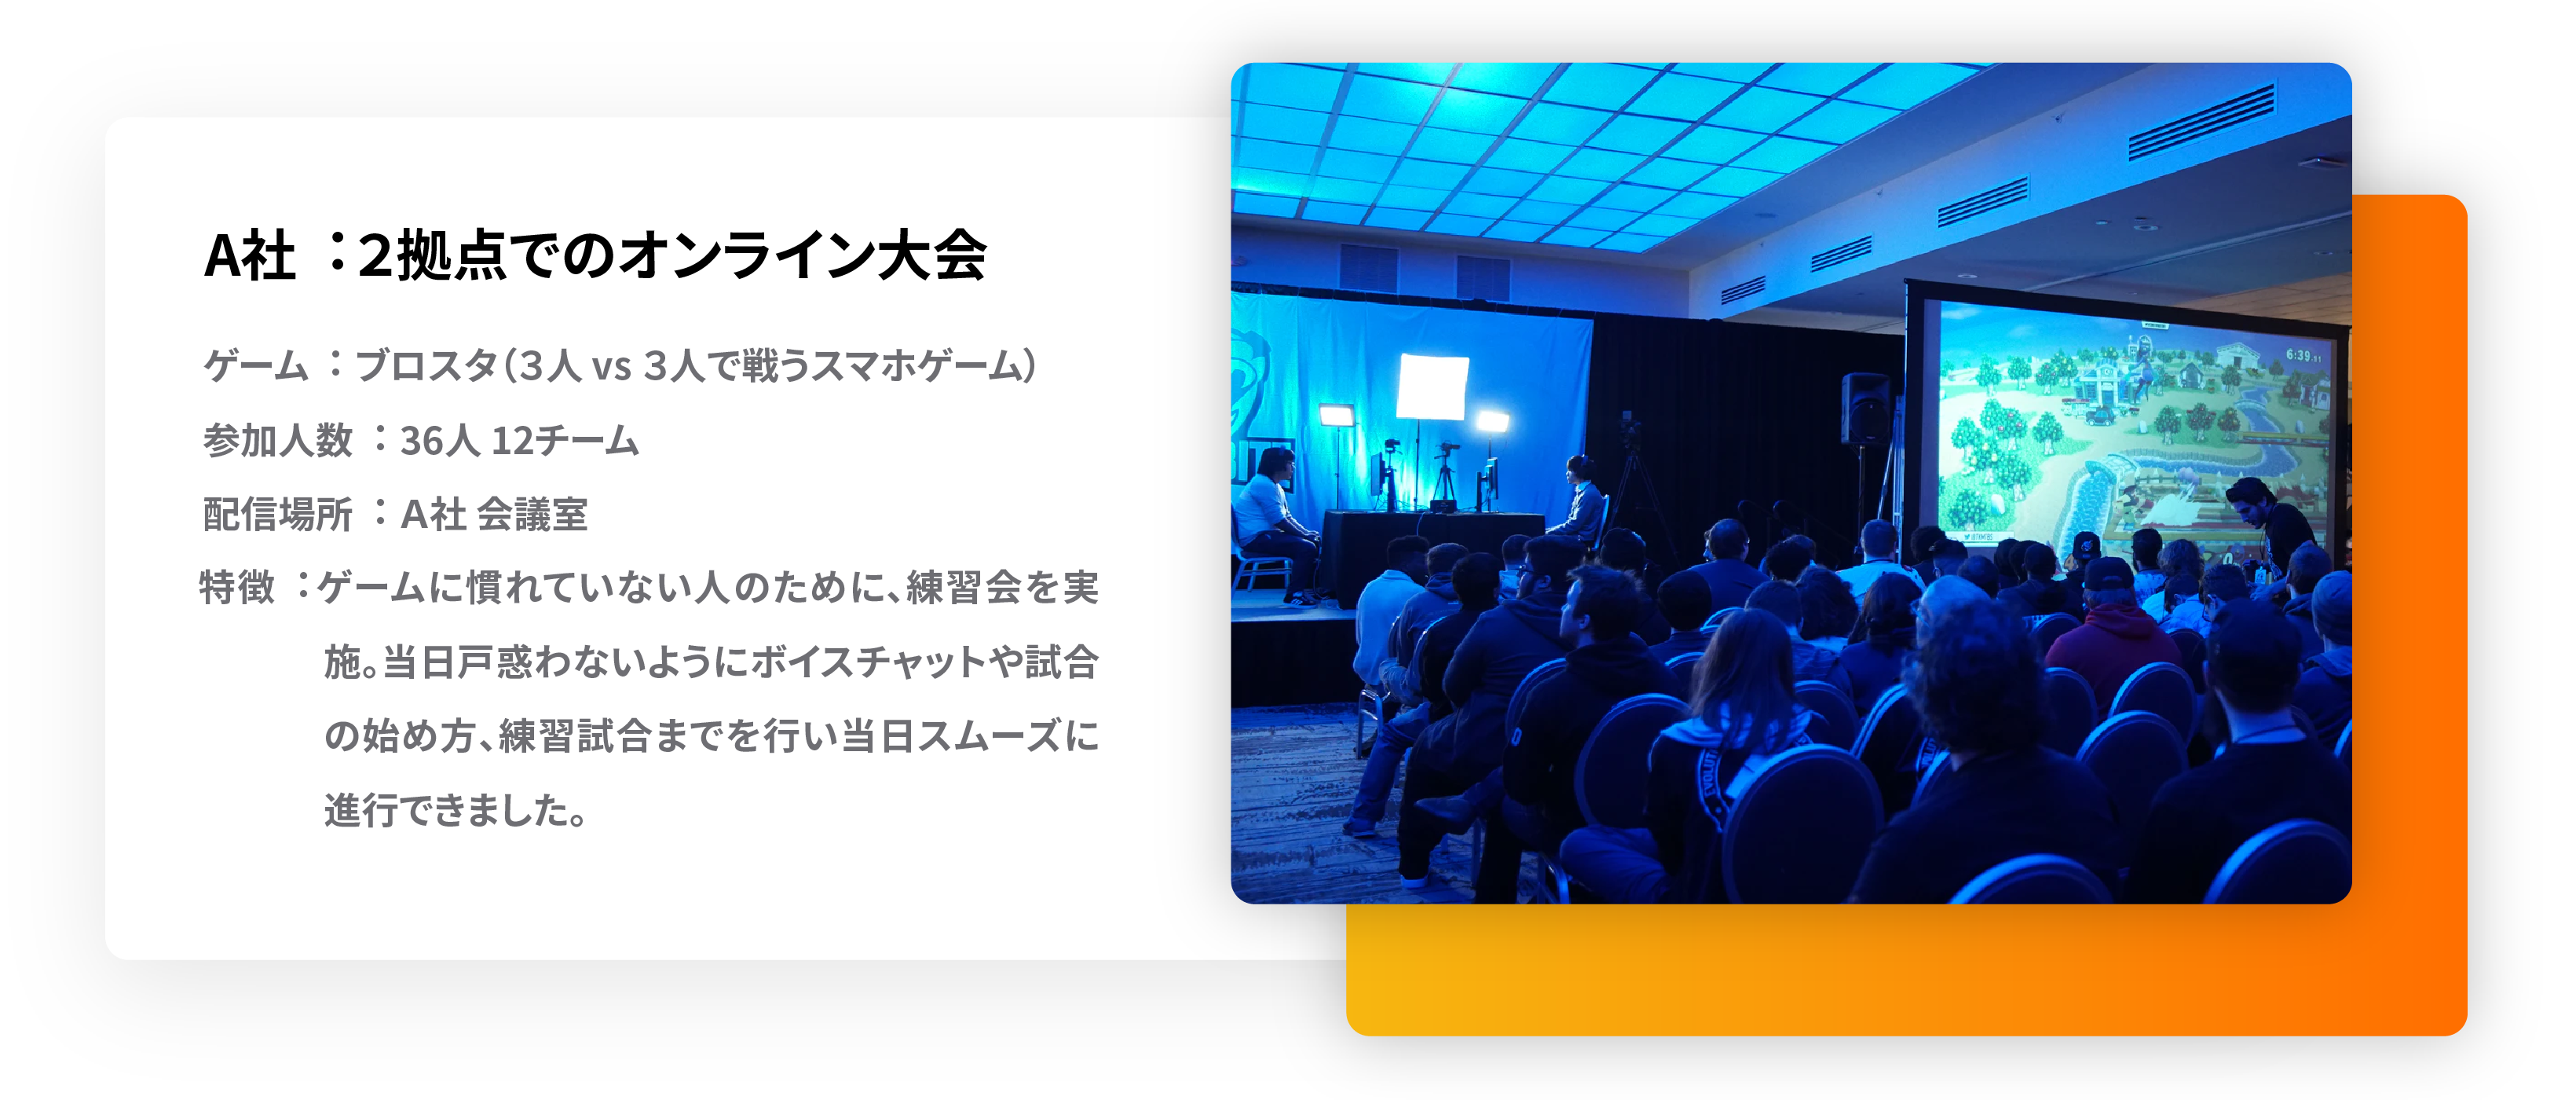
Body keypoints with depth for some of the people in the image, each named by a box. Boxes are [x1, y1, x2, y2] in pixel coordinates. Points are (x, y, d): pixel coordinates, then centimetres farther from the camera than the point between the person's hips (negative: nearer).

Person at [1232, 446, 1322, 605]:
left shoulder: (1276, 487, 19)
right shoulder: (1263, 484, -15)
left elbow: (1288, 518, 20)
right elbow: (1279, 521, -19)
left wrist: (1308, 532, 4)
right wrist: (1304, 535, -12)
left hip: (1266, 535, 11)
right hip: (1256, 538, -11)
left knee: (1313, 543, 9)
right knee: (1306, 547, -24)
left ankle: (1309, 589, 13)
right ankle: (1293, 595, -21)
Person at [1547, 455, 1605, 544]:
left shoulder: (1589, 494, -15)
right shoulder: (1581, 491, 16)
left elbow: (1574, 525, -18)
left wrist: (1548, 533, -12)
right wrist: (1548, 531, 9)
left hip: (1582, 540, -10)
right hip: (1576, 536, 10)